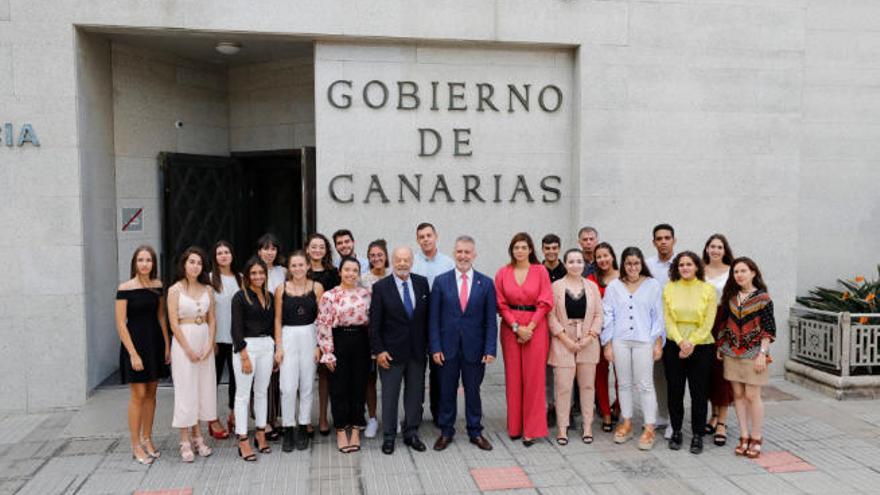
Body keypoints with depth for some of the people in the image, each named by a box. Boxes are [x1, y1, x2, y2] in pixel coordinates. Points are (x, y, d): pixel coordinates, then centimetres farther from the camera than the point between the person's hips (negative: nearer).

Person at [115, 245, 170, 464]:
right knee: (138, 395, -2)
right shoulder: (125, 288, -10)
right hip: (135, 342, -5)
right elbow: (121, 324, -11)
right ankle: (136, 446, 10)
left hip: (155, 342, 5)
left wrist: (167, 346, 6)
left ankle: (147, 439, 24)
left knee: (151, 393, 11)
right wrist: (133, 353, -15)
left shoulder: (158, 286, 5)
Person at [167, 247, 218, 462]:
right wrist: (188, 349, -12)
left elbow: (212, 320, 7)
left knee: (204, 387, 7)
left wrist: (209, 345, -5)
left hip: (205, 341, 4)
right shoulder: (175, 290, -4)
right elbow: (174, 323, -8)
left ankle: (198, 436, 19)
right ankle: (185, 441, 8)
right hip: (183, 342, -4)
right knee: (185, 389, -1)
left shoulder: (207, 289, 7)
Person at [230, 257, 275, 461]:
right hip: (245, 346, -6)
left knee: (262, 392, 13)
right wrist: (244, 356, -15)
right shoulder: (240, 297, -6)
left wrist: (274, 349, 9)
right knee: (243, 394, 0)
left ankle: (260, 435, 24)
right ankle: (243, 442, 4)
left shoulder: (269, 296, 10)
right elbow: (236, 329, -10)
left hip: (266, 346, 6)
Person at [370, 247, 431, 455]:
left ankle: (411, 433, 26)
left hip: (417, 351, 3)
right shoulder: (381, 287, -6)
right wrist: (378, 350, -10)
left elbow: (428, 315, 7)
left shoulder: (422, 283, 3)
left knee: (415, 394, 12)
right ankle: (389, 436, 20)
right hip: (391, 351, -3)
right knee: (389, 396, 6)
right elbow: (374, 322, -6)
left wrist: (429, 344, 5)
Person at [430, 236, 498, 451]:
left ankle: (475, 432, 25)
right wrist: (435, 347, -7)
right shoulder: (441, 281, 1)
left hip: (474, 348, 0)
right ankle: (446, 432, 24)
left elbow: (491, 320, 0)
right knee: (447, 392, 10)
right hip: (447, 347, 0)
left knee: (473, 391, 11)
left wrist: (490, 349, -7)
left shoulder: (486, 283, 1)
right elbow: (434, 318, 0)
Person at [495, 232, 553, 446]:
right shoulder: (503, 273, 4)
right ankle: (515, 426, 16)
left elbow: (545, 302, -3)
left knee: (534, 377, -2)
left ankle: (532, 429, 6)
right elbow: (501, 304, 2)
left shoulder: (541, 271, 1)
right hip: (510, 328, 2)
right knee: (513, 376, 5)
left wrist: (529, 327, -11)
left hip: (535, 327, -1)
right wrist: (516, 327, -8)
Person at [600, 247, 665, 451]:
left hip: (644, 341, -2)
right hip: (620, 340, 2)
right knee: (624, 384, 10)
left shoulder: (653, 285, 3)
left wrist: (658, 343, -2)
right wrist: (607, 344, 2)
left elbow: (658, 316, 3)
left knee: (645, 384, -2)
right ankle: (626, 423, 22)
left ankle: (649, 428, 6)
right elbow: (608, 315, 5)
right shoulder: (613, 286, 5)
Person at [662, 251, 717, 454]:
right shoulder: (669, 288, 4)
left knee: (699, 392, 3)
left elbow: (708, 322, -4)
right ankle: (676, 432, 20)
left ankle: (698, 435, 15)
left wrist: (692, 343, -12)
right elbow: (668, 319, -1)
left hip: (701, 346, -1)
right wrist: (681, 342, -13)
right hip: (674, 346, 1)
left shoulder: (708, 289, 0)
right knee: (674, 390, 6)